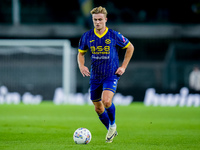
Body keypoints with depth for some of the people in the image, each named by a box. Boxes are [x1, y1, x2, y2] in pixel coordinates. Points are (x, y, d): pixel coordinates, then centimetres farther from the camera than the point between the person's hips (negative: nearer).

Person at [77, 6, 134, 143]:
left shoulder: (114, 36, -8)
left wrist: (123, 67, 0)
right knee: (98, 108, 9)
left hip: (111, 76, -4)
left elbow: (130, 47, 6)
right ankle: (111, 131, 33)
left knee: (106, 101, -27)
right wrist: (81, 66, -6)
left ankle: (113, 124, 1)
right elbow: (81, 53, 15)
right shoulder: (87, 37, -1)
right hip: (95, 77, 4)